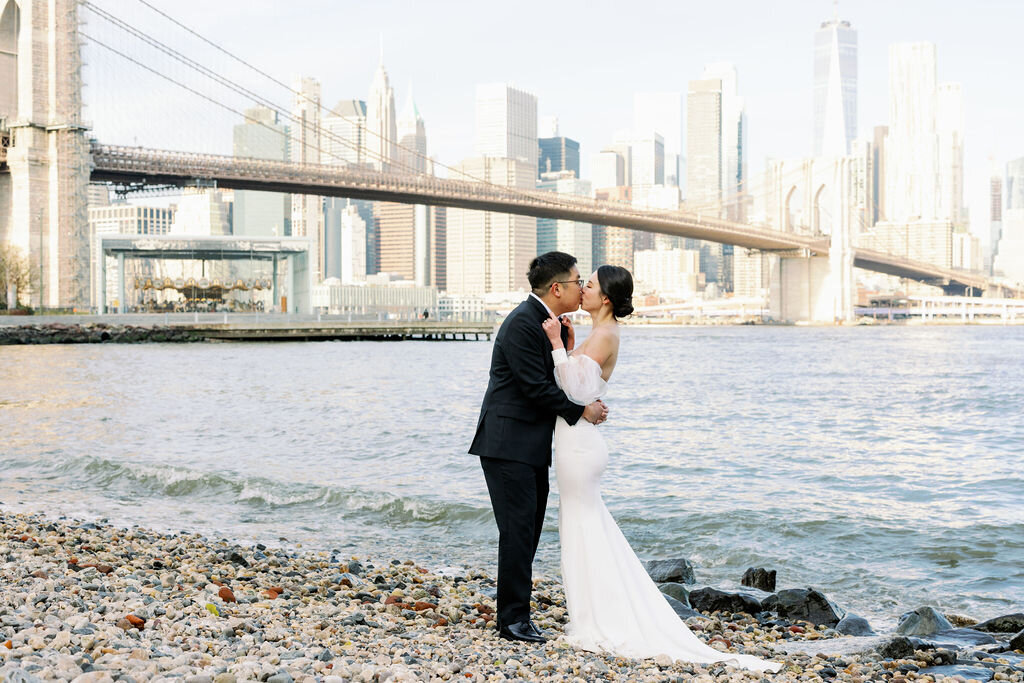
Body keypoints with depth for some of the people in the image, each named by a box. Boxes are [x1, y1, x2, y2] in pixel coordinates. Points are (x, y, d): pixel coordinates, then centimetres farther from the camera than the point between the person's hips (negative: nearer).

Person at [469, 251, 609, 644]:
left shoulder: (550, 321, 14)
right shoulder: (523, 322, -17)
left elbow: (556, 378, 16)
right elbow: (536, 387, -19)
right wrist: (581, 412, -10)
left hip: (531, 447, 10)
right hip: (509, 445, -10)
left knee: (528, 532, 11)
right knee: (518, 530, -8)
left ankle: (516, 614, 18)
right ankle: (512, 619, 0)